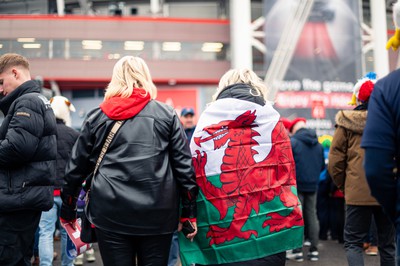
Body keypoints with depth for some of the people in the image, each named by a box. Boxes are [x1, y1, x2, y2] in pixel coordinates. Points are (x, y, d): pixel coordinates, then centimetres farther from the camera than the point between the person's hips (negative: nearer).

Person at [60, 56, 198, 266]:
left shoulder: (97, 117, 8)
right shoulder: (166, 114, 6)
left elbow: (76, 167, 10)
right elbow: (183, 164, 2)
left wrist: (68, 211, 20)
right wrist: (189, 213, 5)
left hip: (110, 214, 1)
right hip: (157, 214, 0)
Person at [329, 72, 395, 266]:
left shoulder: (347, 122, -5)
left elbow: (335, 160, -3)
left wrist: (343, 185, 10)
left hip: (358, 193, -2)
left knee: (353, 242, 6)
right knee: (387, 244, 13)